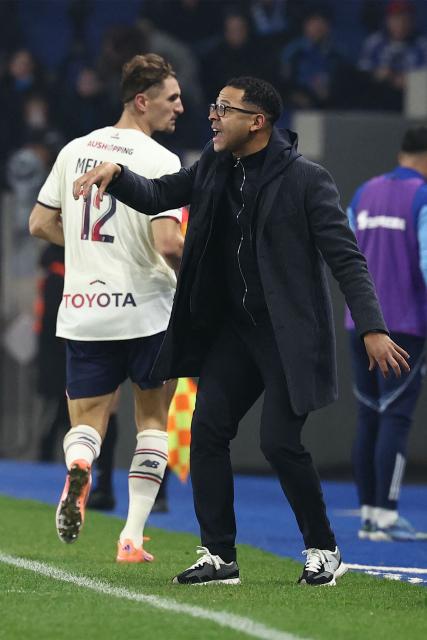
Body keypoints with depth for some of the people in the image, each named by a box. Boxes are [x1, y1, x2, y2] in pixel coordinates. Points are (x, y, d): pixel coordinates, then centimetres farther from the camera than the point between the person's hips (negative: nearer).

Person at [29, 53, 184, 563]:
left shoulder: (75, 150, 7)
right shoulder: (160, 161, -12)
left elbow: (40, 224, 13)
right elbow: (168, 242, -22)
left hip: (82, 311, 4)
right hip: (146, 311, -4)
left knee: (86, 426, 9)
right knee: (152, 421, 15)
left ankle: (78, 465, -28)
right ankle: (132, 537, 9)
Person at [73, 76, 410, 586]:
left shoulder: (306, 180, -12)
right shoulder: (215, 169, 6)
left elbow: (346, 257, -13)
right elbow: (154, 196, 11)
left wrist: (372, 328, -21)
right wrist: (114, 174, -11)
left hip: (290, 335, -6)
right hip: (233, 329, 6)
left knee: (278, 441, -12)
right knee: (207, 429, -2)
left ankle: (323, 551, 8)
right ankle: (219, 557, 5)